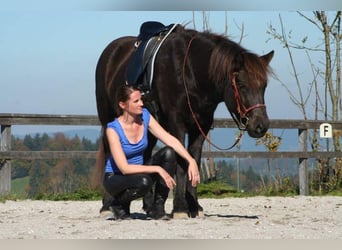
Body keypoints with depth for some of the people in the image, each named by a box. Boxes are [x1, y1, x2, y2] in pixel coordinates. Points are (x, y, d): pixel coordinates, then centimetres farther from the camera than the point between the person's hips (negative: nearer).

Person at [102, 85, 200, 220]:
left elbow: (171, 140, -11)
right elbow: (125, 168, -28)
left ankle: (157, 208, -11)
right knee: (143, 182, -39)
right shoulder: (113, 129, -24)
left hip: (139, 170, 6)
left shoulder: (145, 116, -7)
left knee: (169, 153, -19)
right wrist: (158, 169, -31)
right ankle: (119, 203, -5)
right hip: (115, 178, -6)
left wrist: (191, 161, -24)